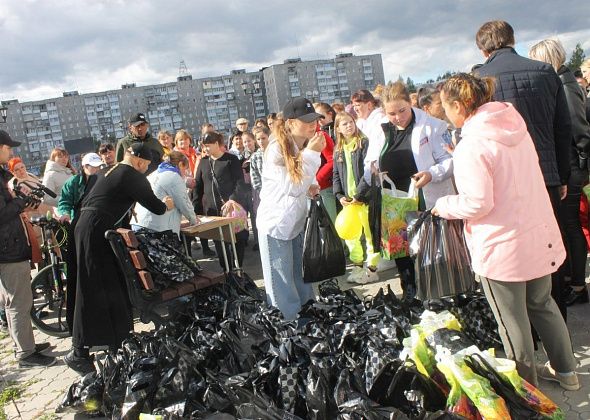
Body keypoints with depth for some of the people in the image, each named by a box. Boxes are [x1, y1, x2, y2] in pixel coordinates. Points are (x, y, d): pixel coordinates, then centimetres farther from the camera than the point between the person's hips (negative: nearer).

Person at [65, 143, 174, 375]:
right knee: (94, 291, -4)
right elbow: (156, 207, -3)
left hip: (87, 226, 9)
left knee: (112, 286, 15)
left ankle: (117, 342, 26)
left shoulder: (108, 171, 18)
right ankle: (79, 352, 1)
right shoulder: (134, 177, -7)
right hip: (97, 232, -9)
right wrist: (166, 205, 18)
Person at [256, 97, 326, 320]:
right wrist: (311, 153, -27)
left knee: (302, 278, 19)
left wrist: (311, 184, -5)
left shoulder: (305, 144, 3)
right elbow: (293, 188, -24)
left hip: (298, 220, 8)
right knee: (283, 286, 3)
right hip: (277, 223, -8)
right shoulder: (277, 149, -21)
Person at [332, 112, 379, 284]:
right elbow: (336, 175, 13)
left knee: (369, 233, 2)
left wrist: (359, 194, -17)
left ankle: (372, 269, 12)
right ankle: (357, 266, 25)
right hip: (347, 199, 6)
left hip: (365, 198, -6)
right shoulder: (338, 150, 13)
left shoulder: (364, 143, -6)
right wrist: (339, 195, -1)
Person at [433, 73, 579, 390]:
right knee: (542, 304, 25)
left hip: (502, 248, -8)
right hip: (540, 236, 9)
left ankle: (527, 386, 26)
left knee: (513, 320, 9)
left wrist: (443, 205, -6)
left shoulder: (471, 147, -22)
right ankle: (565, 370, 40)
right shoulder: (515, 126, 4)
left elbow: (478, 204, -24)